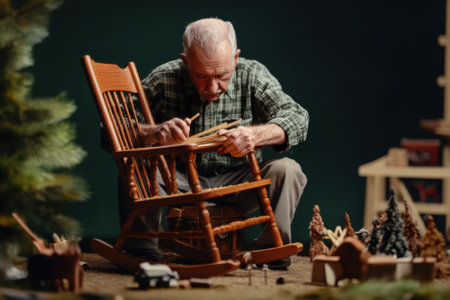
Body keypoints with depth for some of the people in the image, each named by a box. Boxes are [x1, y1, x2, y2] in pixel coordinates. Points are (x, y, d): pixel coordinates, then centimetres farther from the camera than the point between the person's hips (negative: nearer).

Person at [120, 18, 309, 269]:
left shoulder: (253, 76, -7)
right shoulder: (162, 80, -10)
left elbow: (298, 118, -16)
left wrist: (256, 134, -36)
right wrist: (152, 133, -35)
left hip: (239, 183, 1)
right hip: (180, 184, 0)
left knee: (286, 170, -25)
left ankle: (271, 247, -9)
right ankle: (143, 249, -13)